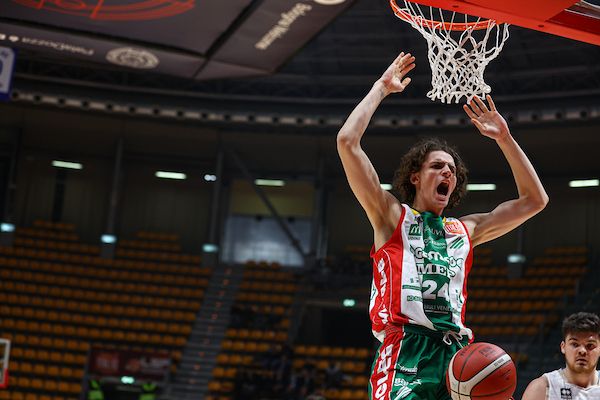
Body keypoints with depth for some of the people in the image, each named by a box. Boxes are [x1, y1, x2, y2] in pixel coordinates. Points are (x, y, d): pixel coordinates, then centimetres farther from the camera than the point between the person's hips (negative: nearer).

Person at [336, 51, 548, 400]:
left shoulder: (465, 230, 24)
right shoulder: (391, 216, 12)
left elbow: (535, 200, 28)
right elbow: (347, 142, 3)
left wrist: (504, 138, 24)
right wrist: (382, 88, 12)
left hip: (455, 356, 5)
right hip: (404, 350, -5)